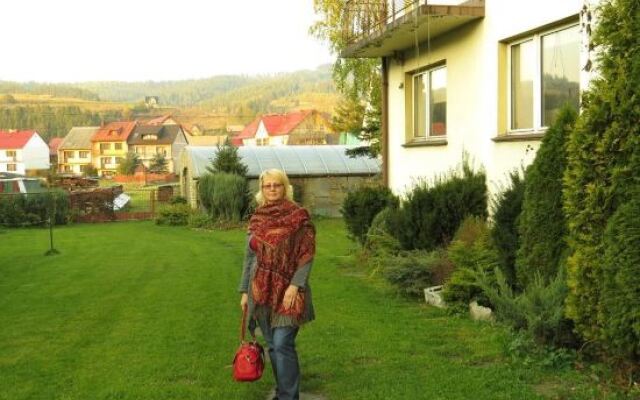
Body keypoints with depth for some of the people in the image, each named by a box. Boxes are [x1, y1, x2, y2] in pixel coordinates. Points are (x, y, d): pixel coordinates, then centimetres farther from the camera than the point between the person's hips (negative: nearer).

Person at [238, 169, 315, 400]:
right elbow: (249, 257, 13)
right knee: (272, 346, 12)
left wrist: (295, 285, -18)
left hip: (287, 290, -5)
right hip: (261, 291, 5)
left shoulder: (298, 216, -7)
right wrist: (245, 291, 11)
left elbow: (307, 255, -10)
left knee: (282, 344, -10)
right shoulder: (256, 219, 8)